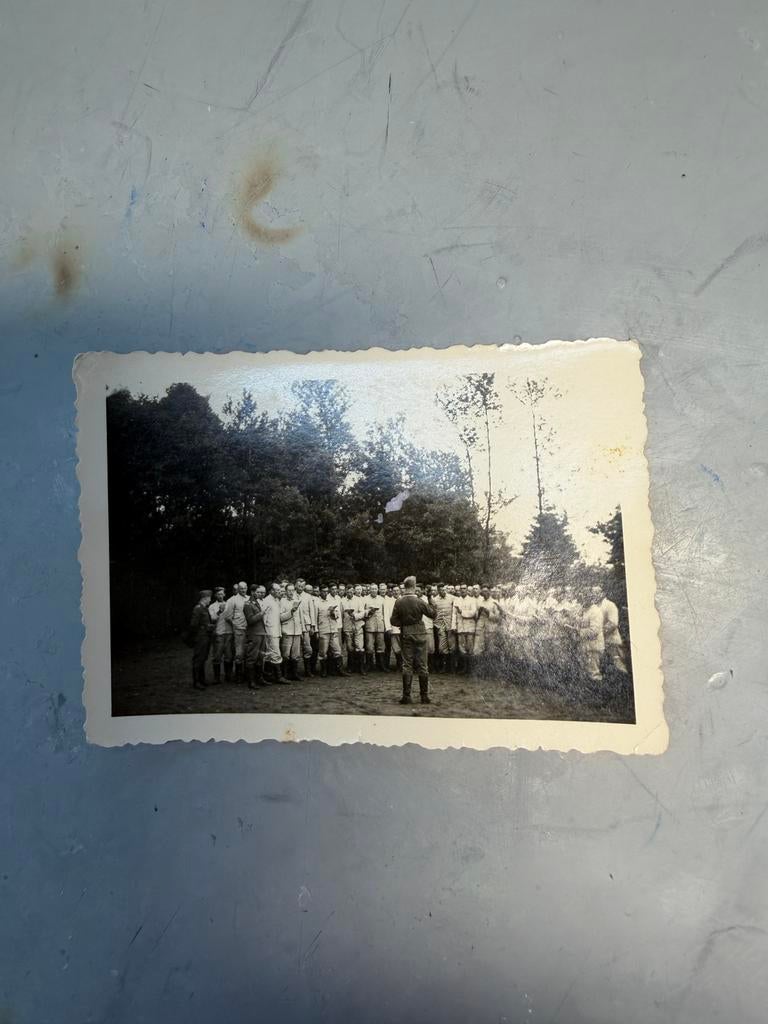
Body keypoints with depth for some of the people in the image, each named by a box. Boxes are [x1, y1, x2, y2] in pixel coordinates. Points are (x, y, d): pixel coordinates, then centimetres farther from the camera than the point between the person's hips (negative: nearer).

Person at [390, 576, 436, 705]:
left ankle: (406, 696, 5)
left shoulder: (398, 602, -7)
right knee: (422, 666, 6)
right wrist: (431, 604, 13)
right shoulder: (420, 602, -12)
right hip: (419, 635, -1)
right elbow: (432, 614, -1)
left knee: (407, 665, 6)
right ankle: (424, 696, 10)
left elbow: (394, 621, -4)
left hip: (405, 635, 1)